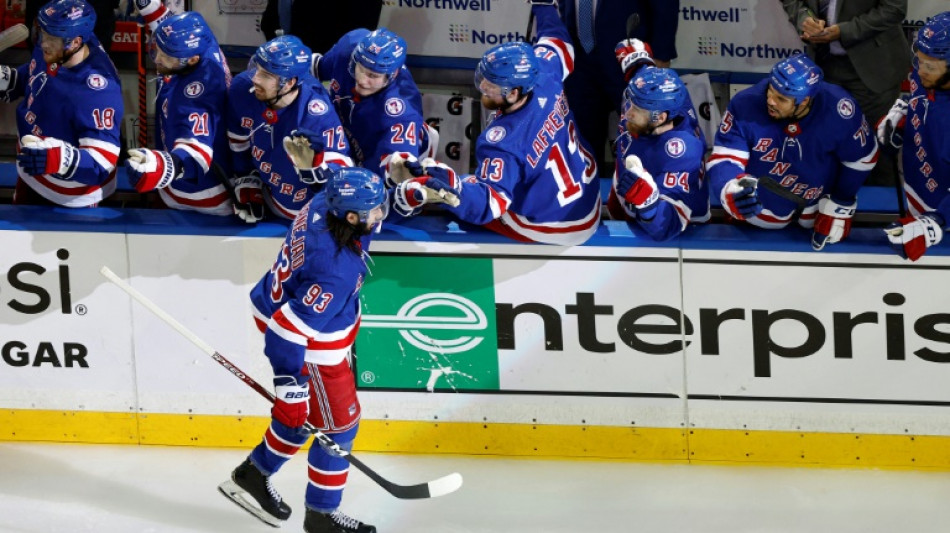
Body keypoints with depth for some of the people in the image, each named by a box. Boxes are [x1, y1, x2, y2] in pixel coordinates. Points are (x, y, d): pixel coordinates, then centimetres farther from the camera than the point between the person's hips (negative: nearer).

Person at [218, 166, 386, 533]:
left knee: (304, 411, 26)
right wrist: (289, 386, -28)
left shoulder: (325, 203, -17)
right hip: (314, 345, -9)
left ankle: (252, 476, 43)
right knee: (338, 423, 10)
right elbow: (289, 330, -35)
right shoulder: (336, 269, -38)